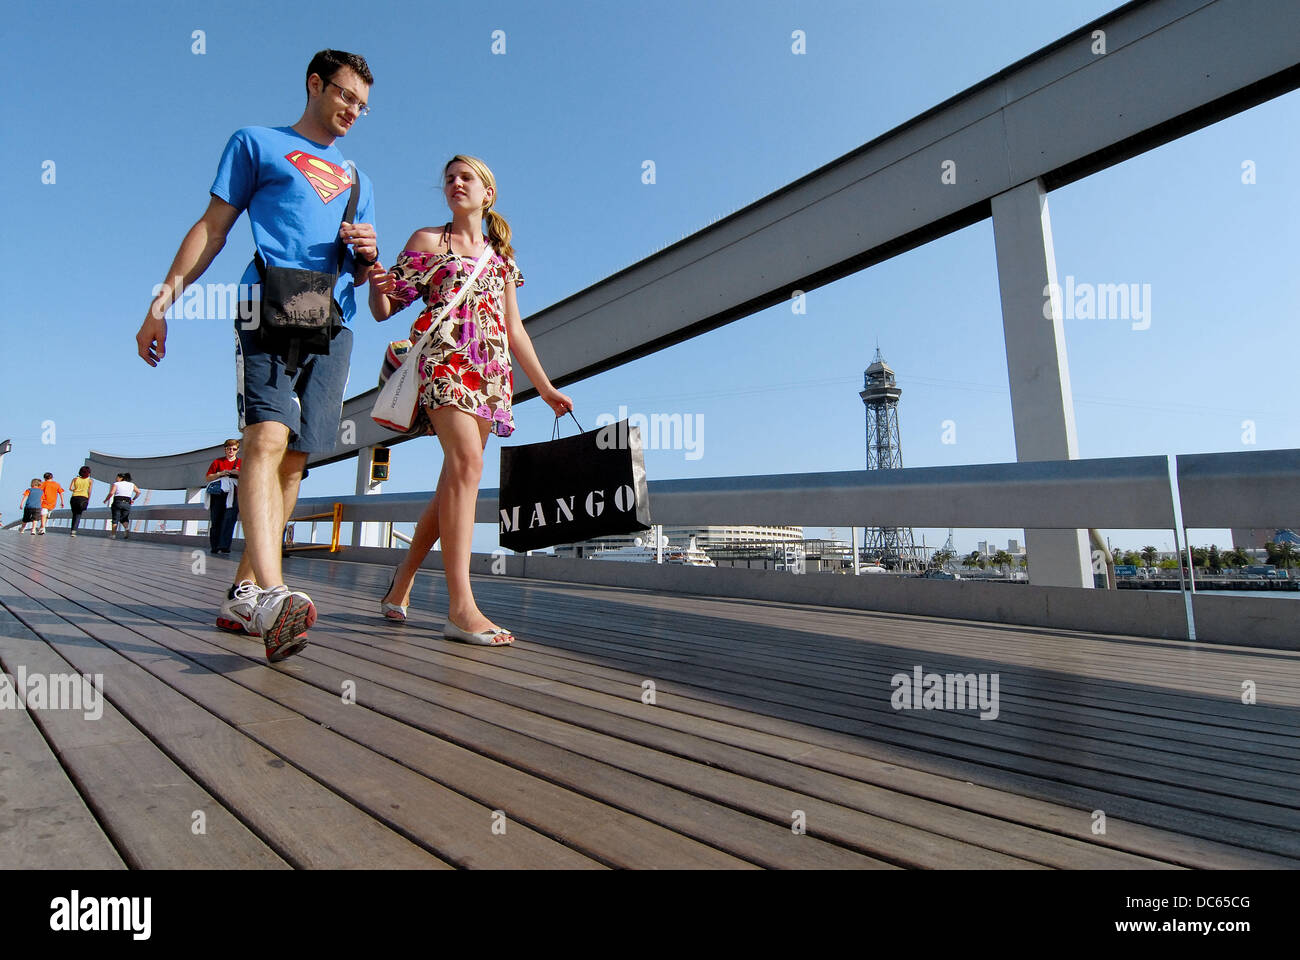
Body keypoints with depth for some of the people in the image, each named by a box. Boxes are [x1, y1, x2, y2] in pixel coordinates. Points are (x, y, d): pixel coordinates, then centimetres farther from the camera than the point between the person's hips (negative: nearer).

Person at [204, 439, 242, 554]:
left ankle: (223, 546, -24)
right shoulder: (217, 462, 18)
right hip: (217, 494, 2)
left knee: (229, 519, -17)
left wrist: (239, 474, -7)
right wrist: (220, 474, -2)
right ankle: (215, 547, 4)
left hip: (233, 494, -2)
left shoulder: (241, 463, 17)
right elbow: (207, 479, 15)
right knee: (216, 520, -2)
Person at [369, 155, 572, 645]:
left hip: (490, 373, 5)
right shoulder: (427, 241, 13)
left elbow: (515, 331, 22)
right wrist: (375, 283, -16)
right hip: (444, 360, -5)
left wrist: (546, 389, 17)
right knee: (467, 460, -26)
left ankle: (400, 588, 16)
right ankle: (461, 608, -29)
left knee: (453, 482, 1)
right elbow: (384, 309, 8)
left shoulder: (501, 258, 24)